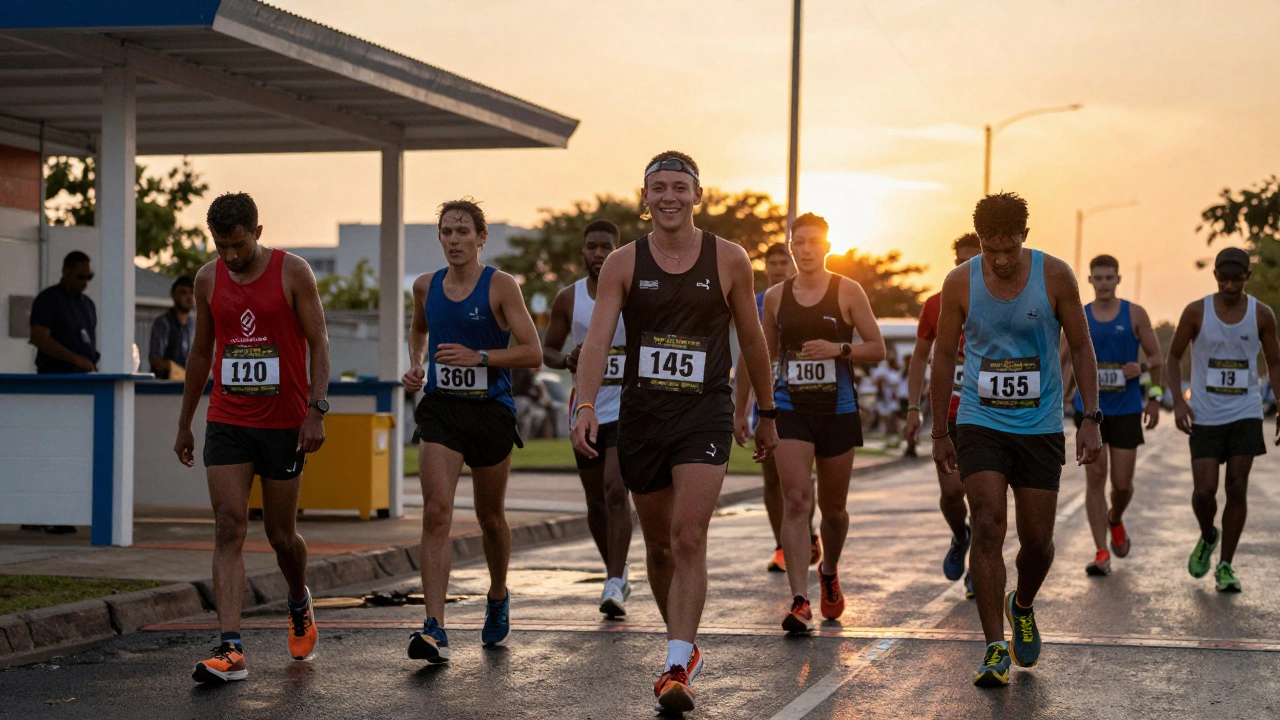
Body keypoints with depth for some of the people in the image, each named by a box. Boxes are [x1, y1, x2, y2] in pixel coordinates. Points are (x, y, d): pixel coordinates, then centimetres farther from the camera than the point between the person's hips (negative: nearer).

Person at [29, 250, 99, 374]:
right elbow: (39, 338, -14)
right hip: (55, 376, -6)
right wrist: (75, 359, -21)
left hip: (85, 378, 6)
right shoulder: (48, 299, -3)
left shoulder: (88, 303, 18)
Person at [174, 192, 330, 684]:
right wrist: (184, 423, 17)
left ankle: (299, 605, 40)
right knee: (229, 527, -10)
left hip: (284, 423, -2)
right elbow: (201, 352, 16)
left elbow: (318, 343, -5)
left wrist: (317, 409, -15)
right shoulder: (208, 279, 6)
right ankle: (231, 650, -15)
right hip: (226, 421, 2)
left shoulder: (292, 272, -5)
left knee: (281, 533, 7)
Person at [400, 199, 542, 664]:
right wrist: (416, 364, 11)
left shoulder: (500, 286, -6)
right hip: (440, 408, 2)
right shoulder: (426, 286, 7)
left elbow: (532, 353, -10)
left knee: (490, 517, 14)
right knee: (436, 512, -15)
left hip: (491, 411, -2)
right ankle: (434, 629, -21)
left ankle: (498, 598, 42)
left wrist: (478, 356, -20)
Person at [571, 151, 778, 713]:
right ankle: (685, 647, 33)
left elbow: (752, 340, 10)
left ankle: (676, 670, -17)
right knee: (658, 546, 13)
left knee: (689, 540, -16)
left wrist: (767, 414, 15)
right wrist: (586, 405, -24)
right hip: (641, 415, 2)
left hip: (705, 414, -2)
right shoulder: (624, 263, 1)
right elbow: (598, 338, -9)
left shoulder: (729, 260, 0)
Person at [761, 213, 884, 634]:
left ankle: (829, 573, 41)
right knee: (796, 501, -14)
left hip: (838, 411, 0)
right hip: (790, 411, 1)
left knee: (833, 507, 10)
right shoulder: (775, 297, 6)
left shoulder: (847, 292, 0)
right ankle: (800, 602, -18)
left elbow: (877, 349, 0)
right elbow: (766, 356, 17)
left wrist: (838, 349, -17)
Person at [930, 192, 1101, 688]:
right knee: (988, 528, -14)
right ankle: (995, 648, -10)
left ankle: (1022, 607, 36)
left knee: (1037, 539, 4)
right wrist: (940, 433, 7)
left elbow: (1081, 348, 1)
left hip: (1040, 427, 1)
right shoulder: (960, 283, -5)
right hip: (981, 424, -1)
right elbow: (944, 355, 5)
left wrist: (1091, 419, -5)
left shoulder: (1055, 276, -7)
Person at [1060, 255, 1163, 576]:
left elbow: (1156, 357, 7)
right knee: (1095, 477, -5)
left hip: (1126, 410, 0)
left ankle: (1115, 520, 37)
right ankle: (1101, 553, -3)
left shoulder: (1135, 314, 1)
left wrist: (1142, 367, -10)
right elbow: (1069, 361, 11)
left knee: (1122, 483, 2)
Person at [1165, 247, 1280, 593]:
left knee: (1237, 488, -3)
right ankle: (1207, 537, 26)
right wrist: (1178, 401, -9)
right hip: (1205, 417, -1)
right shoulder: (1196, 313, -3)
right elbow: (1174, 358, 4)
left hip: (1246, 414, 1)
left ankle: (1225, 566, 7)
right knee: (1204, 490, -7)